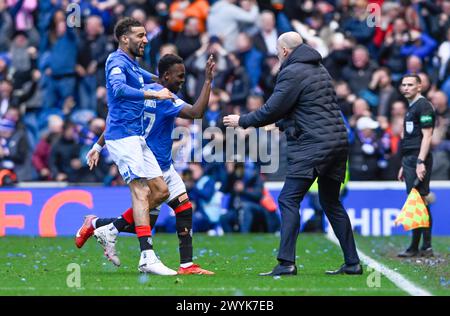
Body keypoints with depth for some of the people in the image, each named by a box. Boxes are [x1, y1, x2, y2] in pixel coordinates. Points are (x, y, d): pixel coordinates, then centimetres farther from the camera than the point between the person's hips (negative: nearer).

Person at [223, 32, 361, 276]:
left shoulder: (292, 73, -8)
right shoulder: (320, 69, 20)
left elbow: (271, 110, -8)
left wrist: (241, 121, 6)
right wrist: (280, 124, 36)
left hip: (312, 146, -9)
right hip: (337, 142, 9)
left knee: (289, 200, -8)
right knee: (331, 203, 17)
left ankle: (286, 263, -18)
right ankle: (352, 263, 16)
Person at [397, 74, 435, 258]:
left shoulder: (423, 106, -8)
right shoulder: (411, 108, 21)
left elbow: (426, 136, -16)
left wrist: (420, 162, -24)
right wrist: (404, 166, 23)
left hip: (418, 159, -10)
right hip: (409, 160, 10)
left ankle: (416, 247, -10)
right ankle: (426, 247, 9)